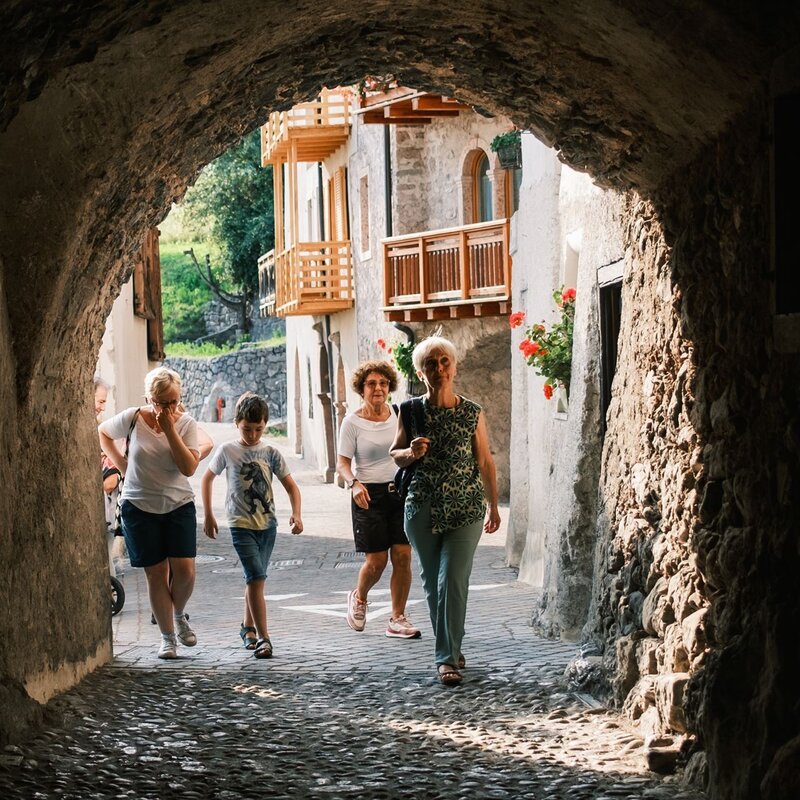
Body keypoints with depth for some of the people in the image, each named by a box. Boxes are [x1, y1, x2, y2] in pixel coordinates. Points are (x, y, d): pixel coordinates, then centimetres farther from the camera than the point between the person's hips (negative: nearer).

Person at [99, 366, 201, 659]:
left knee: (184, 569, -10)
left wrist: (170, 430, -21)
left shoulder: (186, 423, -5)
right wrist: (120, 464, 3)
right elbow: (103, 433, 13)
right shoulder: (132, 418, -7)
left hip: (179, 505, 1)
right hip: (140, 507, -1)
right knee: (156, 573, 0)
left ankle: (179, 615, 21)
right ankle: (167, 637, 13)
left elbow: (189, 468, -17)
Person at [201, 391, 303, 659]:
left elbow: (290, 486, 6)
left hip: (268, 524, 3)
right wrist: (208, 516, 9)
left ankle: (247, 626, 33)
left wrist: (296, 514, -10)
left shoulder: (270, 452, 2)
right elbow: (207, 479, 11)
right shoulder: (227, 450, -2)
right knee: (256, 577, -15)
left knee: (254, 578, 13)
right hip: (241, 525, -3)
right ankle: (262, 637, -15)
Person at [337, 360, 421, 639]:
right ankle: (359, 598, 29)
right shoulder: (352, 422, -6)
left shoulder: (399, 415, 5)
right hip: (369, 495, -3)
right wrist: (354, 484, -26)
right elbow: (343, 462, -8)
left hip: (400, 491, 3)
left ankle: (397, 619, 7)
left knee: (402, 556, -4)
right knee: (376, 561, -3)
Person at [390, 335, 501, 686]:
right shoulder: (411, 411, 1)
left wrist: (494, 507, 11)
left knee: (452, 581, -12)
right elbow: (395, 454, 12)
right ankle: (450, 649, 25)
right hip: (422, 508, 2)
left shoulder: (472, 413, -1)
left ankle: (448, 657, -7)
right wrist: (411, 452, -11)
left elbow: (485, 462, 8)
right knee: (432, 583, 9)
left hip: (465, 509, -2)